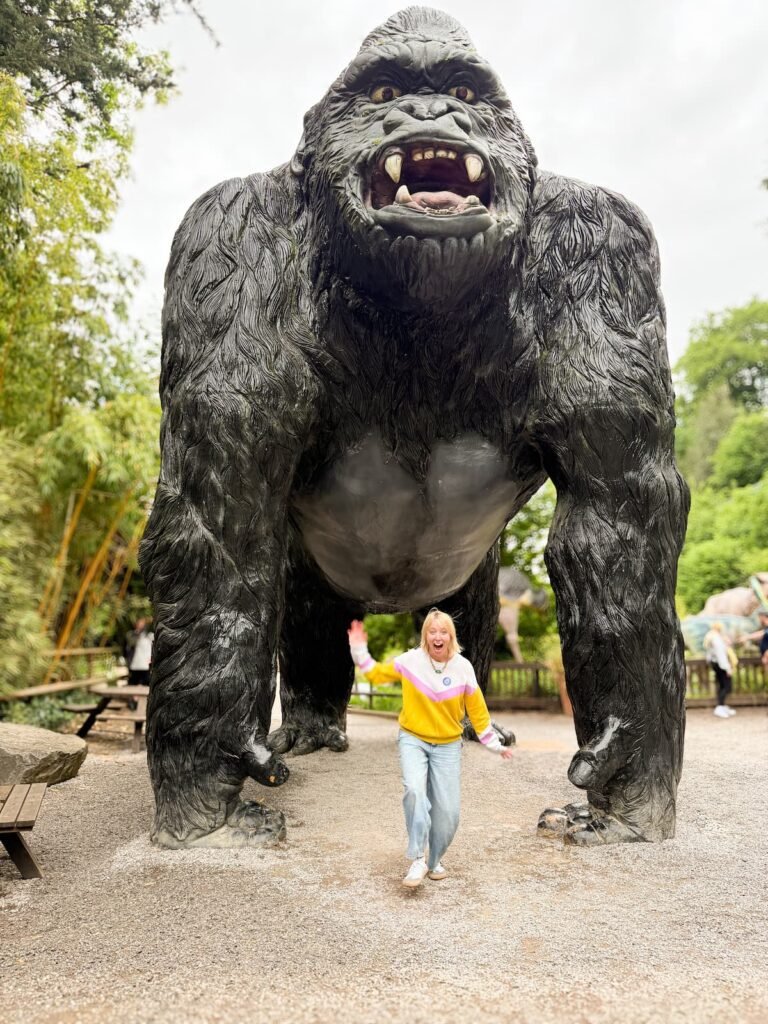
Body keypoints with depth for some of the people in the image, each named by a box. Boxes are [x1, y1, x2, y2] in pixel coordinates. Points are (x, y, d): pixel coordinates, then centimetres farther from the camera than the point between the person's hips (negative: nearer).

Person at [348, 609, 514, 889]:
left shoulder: (463, 668, -9)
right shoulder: (411, 660, -12)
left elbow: (477, 710, 1)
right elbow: (377, 674, 3)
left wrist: (494, 745, 6)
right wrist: (359, 651, -8)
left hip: (448, 745, 1)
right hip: (413, 740, -1)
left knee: (448, 811, 0)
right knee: (414, 790, -28)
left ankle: (434, 859, 27)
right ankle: (418, 859, -16)